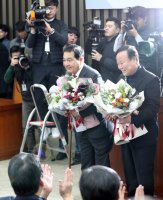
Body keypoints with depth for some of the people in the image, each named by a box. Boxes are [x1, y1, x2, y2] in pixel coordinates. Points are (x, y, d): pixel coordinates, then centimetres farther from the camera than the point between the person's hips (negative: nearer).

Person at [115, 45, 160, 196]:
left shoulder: (151, 80, -13)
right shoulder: (123, 79, 9)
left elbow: (153, 108, -20)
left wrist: (132, 119, -33)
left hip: (143, 137, -7)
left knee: (144, 179, 0)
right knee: (130, 177, 15)